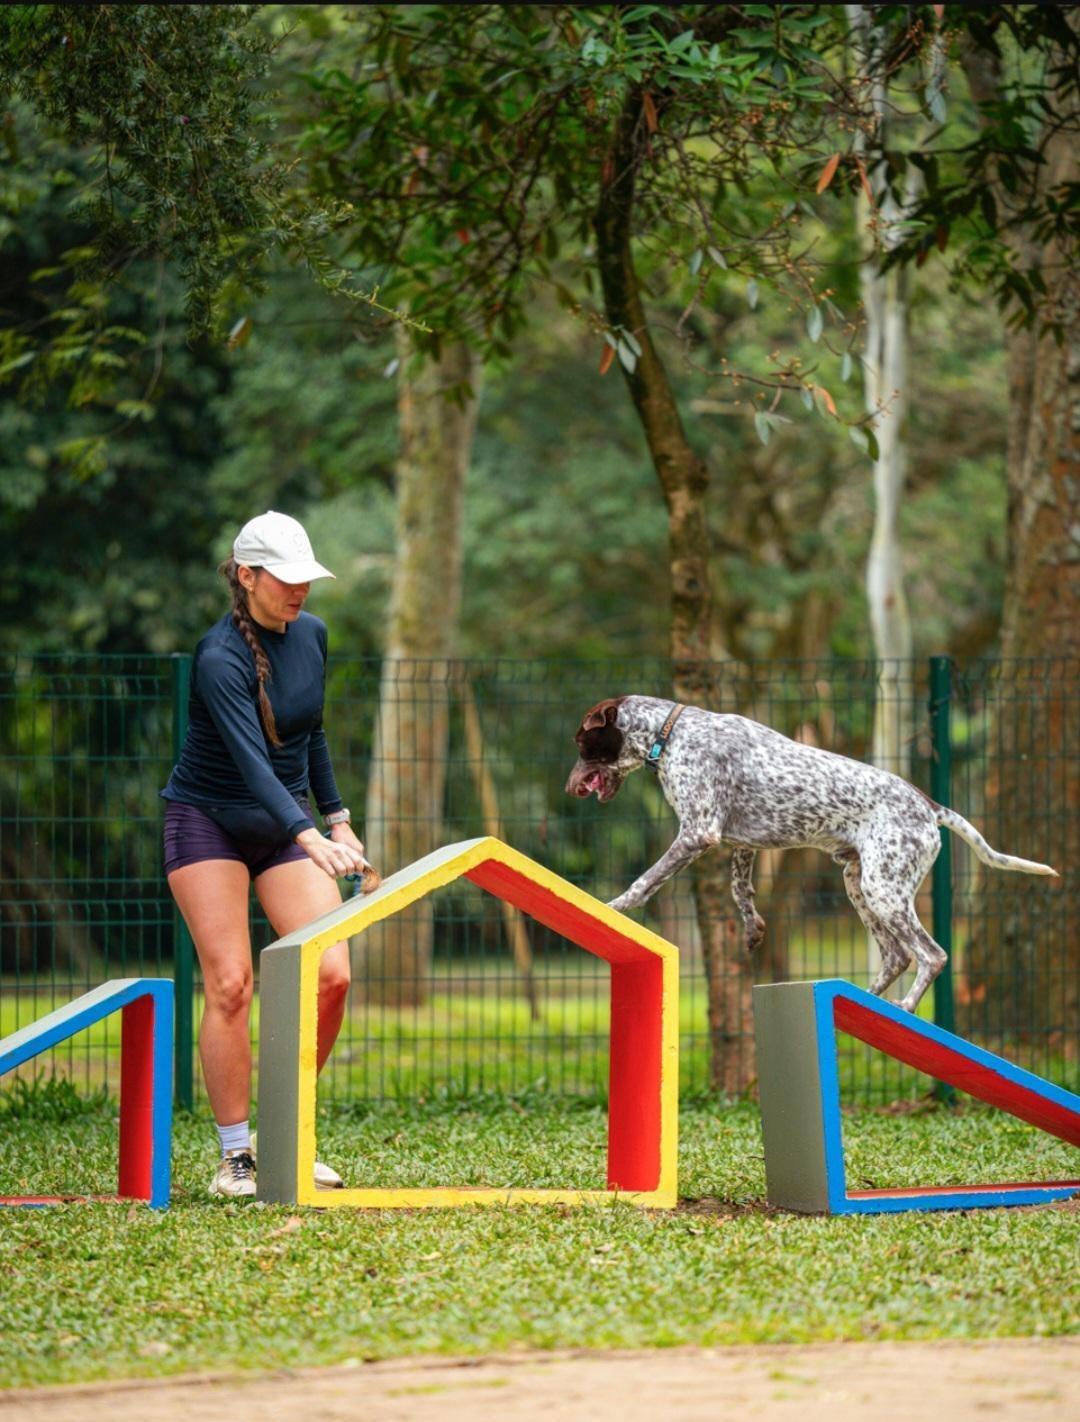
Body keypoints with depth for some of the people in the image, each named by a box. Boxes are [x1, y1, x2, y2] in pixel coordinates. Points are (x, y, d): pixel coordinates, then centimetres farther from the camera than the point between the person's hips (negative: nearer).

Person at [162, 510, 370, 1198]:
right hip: (209, 823, -6)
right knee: (231, 985, -13)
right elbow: (251, 760, -34)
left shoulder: (311, 633, 0)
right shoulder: (220, 658, -22)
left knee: (331, 976, -8)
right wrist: (309, 838, -46)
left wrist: (336, 819, 14)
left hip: (287, 824, 6)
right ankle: (236, 1155, -4)